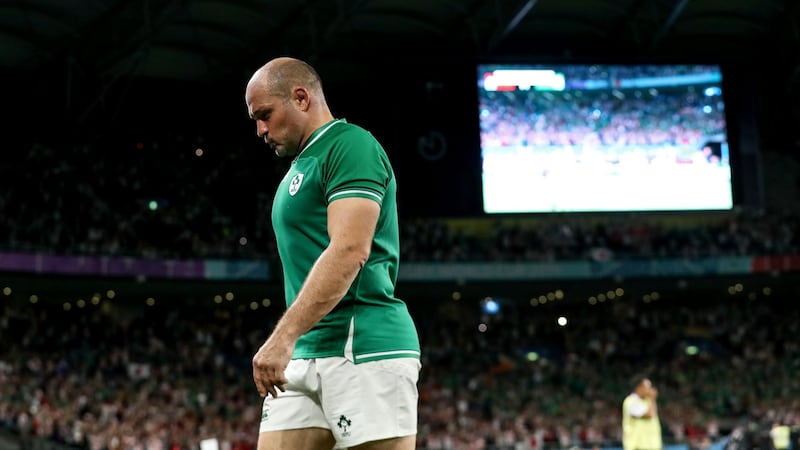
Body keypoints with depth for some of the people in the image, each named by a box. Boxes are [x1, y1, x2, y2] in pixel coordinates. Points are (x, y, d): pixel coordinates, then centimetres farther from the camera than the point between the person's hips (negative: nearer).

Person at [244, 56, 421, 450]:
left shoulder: (350, 145, -6)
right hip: (305, 355, 9)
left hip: (363, 347, -9)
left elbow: (350, 251, -19)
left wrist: (284, 336, -24)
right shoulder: (302, 165, 23)